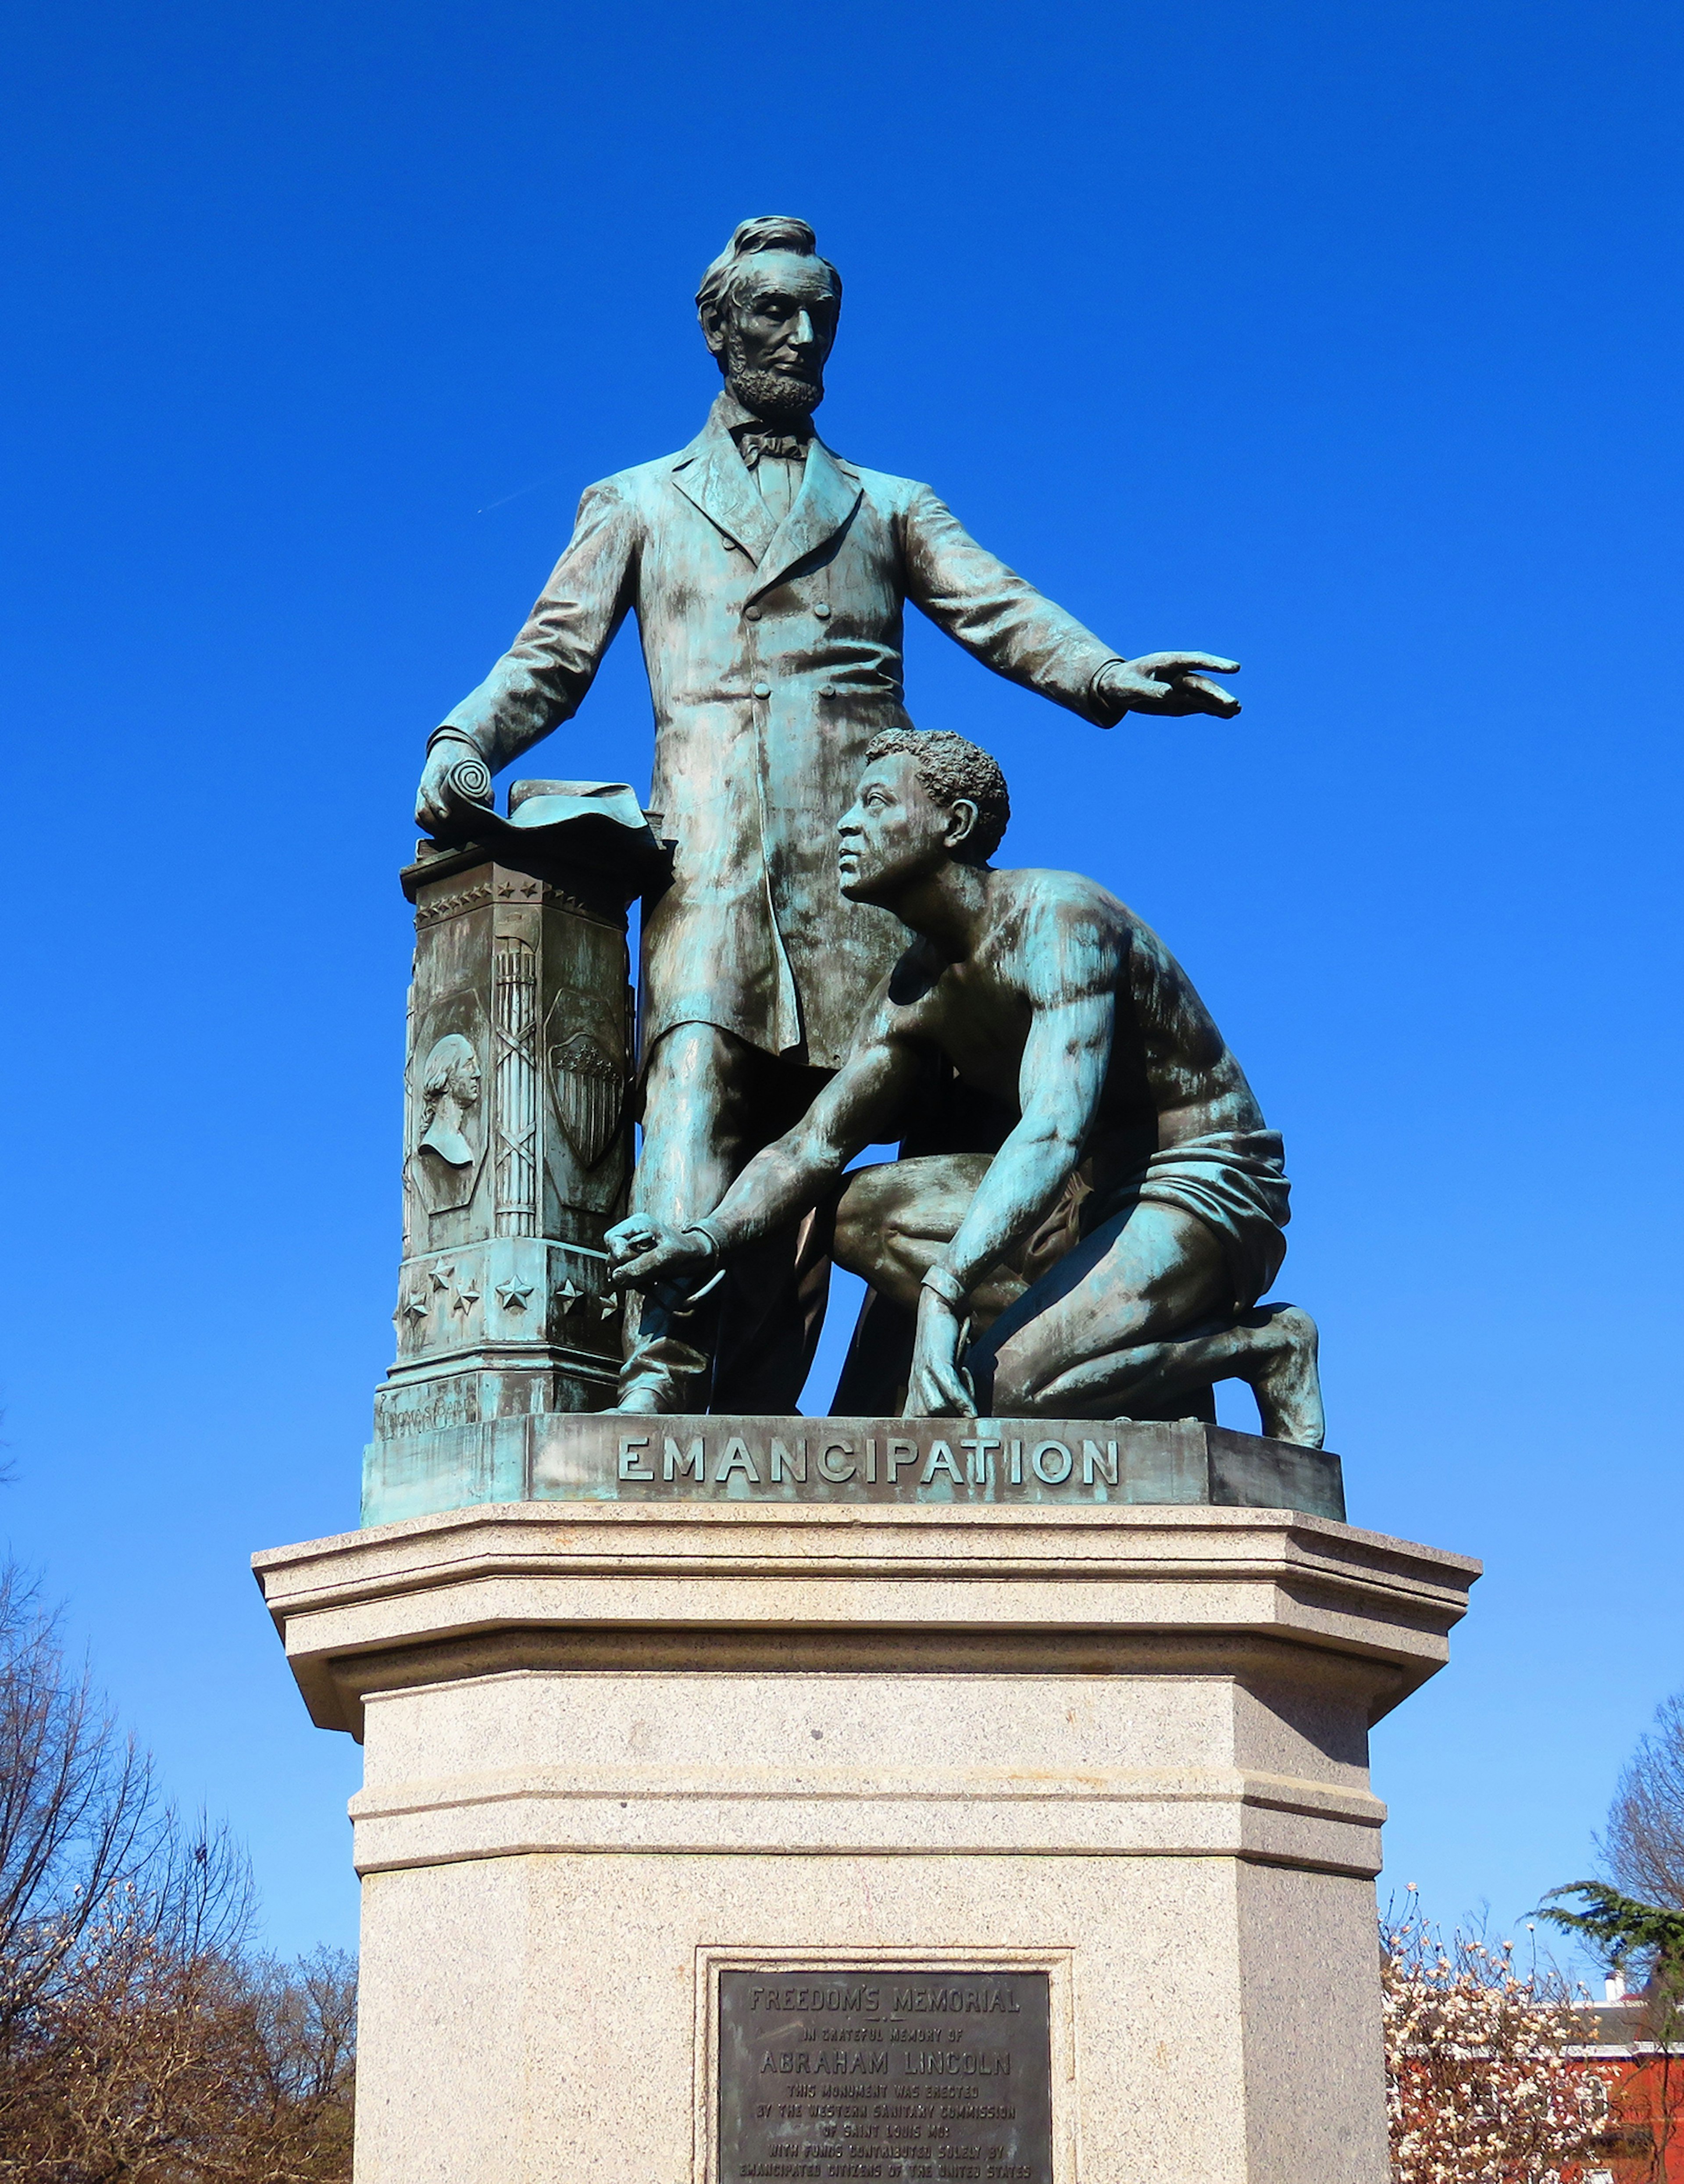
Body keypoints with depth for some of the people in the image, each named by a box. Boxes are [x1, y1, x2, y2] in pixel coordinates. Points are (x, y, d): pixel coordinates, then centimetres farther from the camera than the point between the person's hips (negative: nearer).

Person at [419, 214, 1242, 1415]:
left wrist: (1106, 674, -11)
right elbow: (550, 657, 15)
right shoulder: (637, 504, 25)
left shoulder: (889, 505, 27)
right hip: (712, 831, -1)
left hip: (858, 838, 2)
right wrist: (463, 742, -7)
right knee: (698, 1070, -23)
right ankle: (659, 1374, -35)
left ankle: (752, 1424, -12)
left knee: (811, 1120, -8)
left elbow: (999, 610, 10)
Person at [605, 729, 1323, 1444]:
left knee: (998, 1388, -27)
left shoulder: (1057, 917, -21)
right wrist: (706, 1240, -14)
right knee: (858, 1212, -6)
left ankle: (1264, 1343, -6)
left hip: (1206, 1195, -9)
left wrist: (941, 1297, -42)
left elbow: (1055, 1131, -33)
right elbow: (811, 1146, 6)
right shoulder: (914, 992, 5)